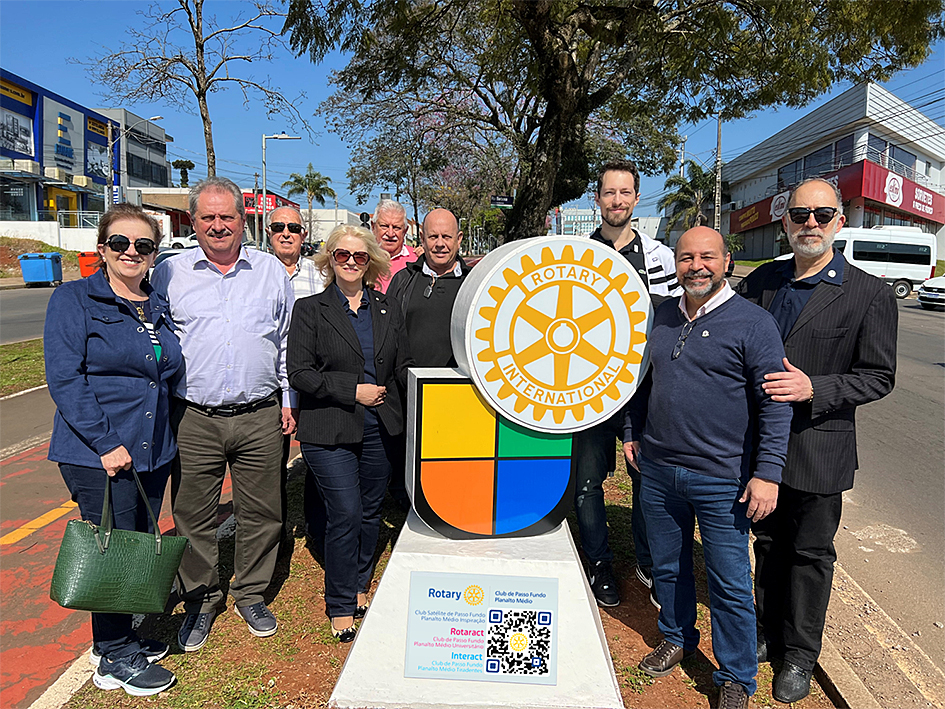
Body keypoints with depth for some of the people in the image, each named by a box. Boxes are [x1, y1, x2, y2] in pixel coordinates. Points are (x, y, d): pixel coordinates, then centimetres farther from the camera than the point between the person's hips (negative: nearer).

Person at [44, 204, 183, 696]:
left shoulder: (158, 308, 11)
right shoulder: (74, 300, -7)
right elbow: (64, 378, -14)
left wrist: (166, 434, 13)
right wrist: (105, 443, -18)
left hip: (153, 451, 6)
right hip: (97, 455, -6)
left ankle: (120, 635, 34)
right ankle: (114, 659, 20)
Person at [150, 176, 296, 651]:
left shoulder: (271, 271, 8)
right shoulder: (168, 274, 6)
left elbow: (288, 342, 12)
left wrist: (288, 399, 8)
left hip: (261, 417, 1)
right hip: (193, 419, 0)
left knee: (261, 512, 9)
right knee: (193, 515, 9)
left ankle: (251, 594, 29)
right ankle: (199, 600, 29)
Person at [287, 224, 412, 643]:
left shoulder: (388, 310, 12)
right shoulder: (310, 310, 1)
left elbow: (404, 369, 12)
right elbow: (299, 373, -7)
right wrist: (353, 391, -13)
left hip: (379, 430, 4)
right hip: (330, 432, -4)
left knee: (371, 512, 12)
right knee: (345, 514, -6)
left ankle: (359, 588, 32)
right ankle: (340, 605, 13)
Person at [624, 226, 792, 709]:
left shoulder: (752, 323, -9)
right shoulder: (660, 315, 7)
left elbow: (775, 403, -10)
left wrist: (768, 472, -14)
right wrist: (632, 433, 16)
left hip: (721, 479, -5)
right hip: (657, 470, 5)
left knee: (730, 585, 6)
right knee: (667, 566, 19)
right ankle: (677, 638, 43)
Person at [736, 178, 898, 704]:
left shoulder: (870, 295, -9)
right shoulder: (761, 281, 3)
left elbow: (879, 376, -8)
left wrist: (814, 388, -23)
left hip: (819, 448, -4)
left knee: (811, 552, 11)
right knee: (769, 543, 18)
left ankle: (801, 655, 30)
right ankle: (771, 634, 38)